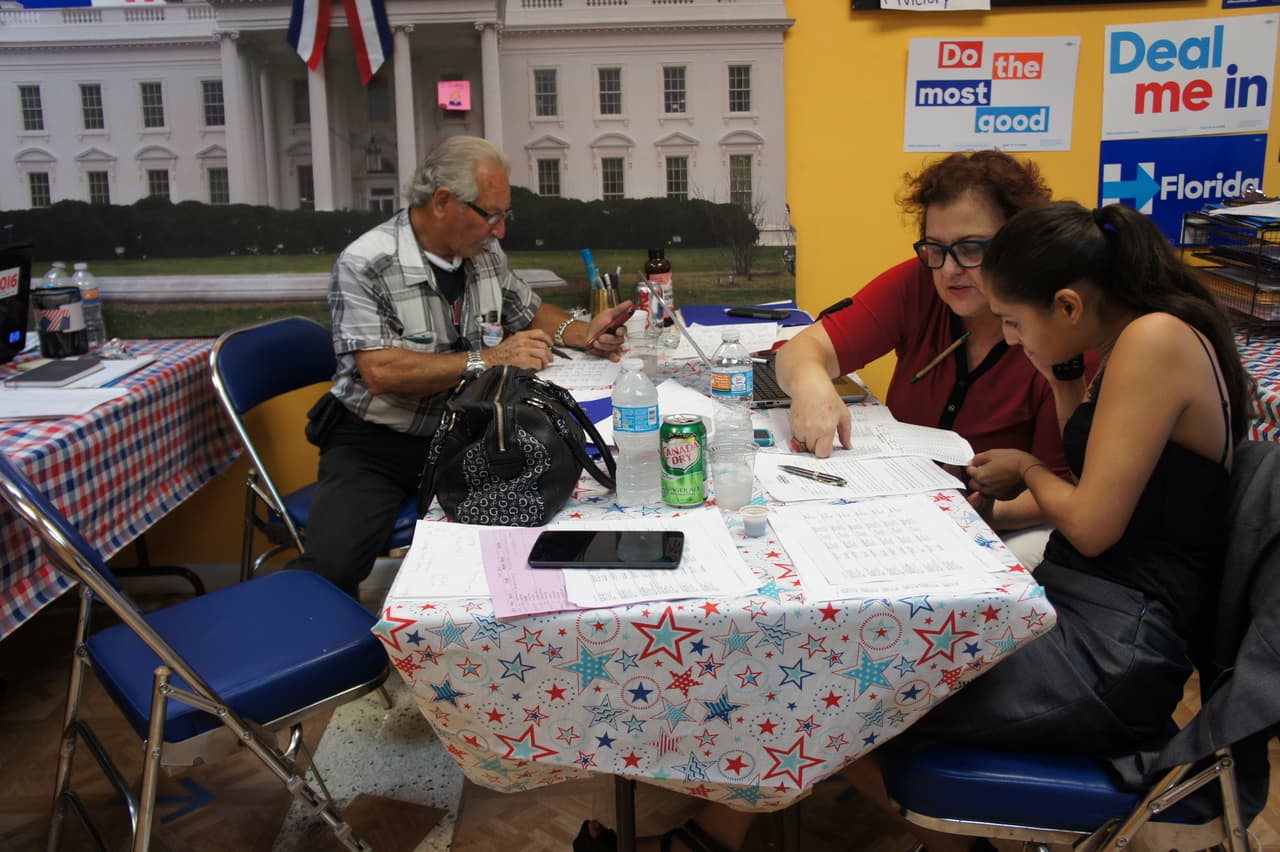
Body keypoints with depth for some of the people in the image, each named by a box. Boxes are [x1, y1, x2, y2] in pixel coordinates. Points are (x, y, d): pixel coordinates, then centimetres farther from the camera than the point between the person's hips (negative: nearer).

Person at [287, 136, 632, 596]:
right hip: (375, 442, -5)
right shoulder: (364, 265, -15)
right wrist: (487, 360, -23)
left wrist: (583, 333, 2)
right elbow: (380, 372, -24)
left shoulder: (486, 255, 6)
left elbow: (531, 312, 22)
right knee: (332, 564, -29)